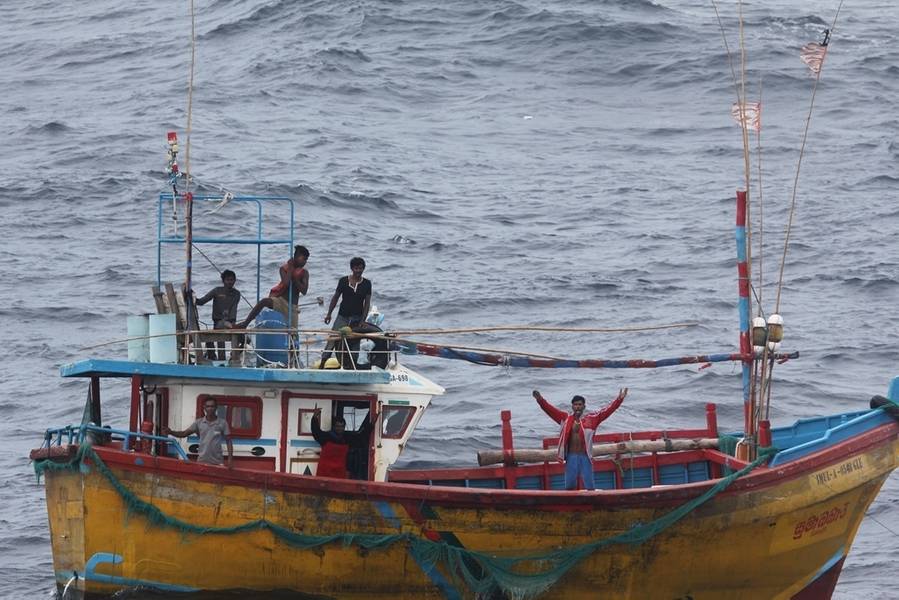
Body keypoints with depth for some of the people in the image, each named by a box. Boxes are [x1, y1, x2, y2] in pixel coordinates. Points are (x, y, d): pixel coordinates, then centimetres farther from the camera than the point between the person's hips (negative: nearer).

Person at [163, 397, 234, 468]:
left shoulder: (222, 423, -1)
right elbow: (184, 433, 1)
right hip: (202, 460, 2)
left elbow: (228, 441, 1)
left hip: (217, 461, -2)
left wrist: (230, 459, -9)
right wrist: (171, 432, -17)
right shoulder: (199, 423, 3)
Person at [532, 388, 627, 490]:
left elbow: (607, 410, -4)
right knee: (569, 485, 7)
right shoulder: (566, 418, 6)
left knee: (589, 485, 1)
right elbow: (550, 409, 2)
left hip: (585, 456, -2)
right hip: (571, 456, 2)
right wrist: (540, 400, -11)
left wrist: (619, 399, -14)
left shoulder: (591, 418, 1)